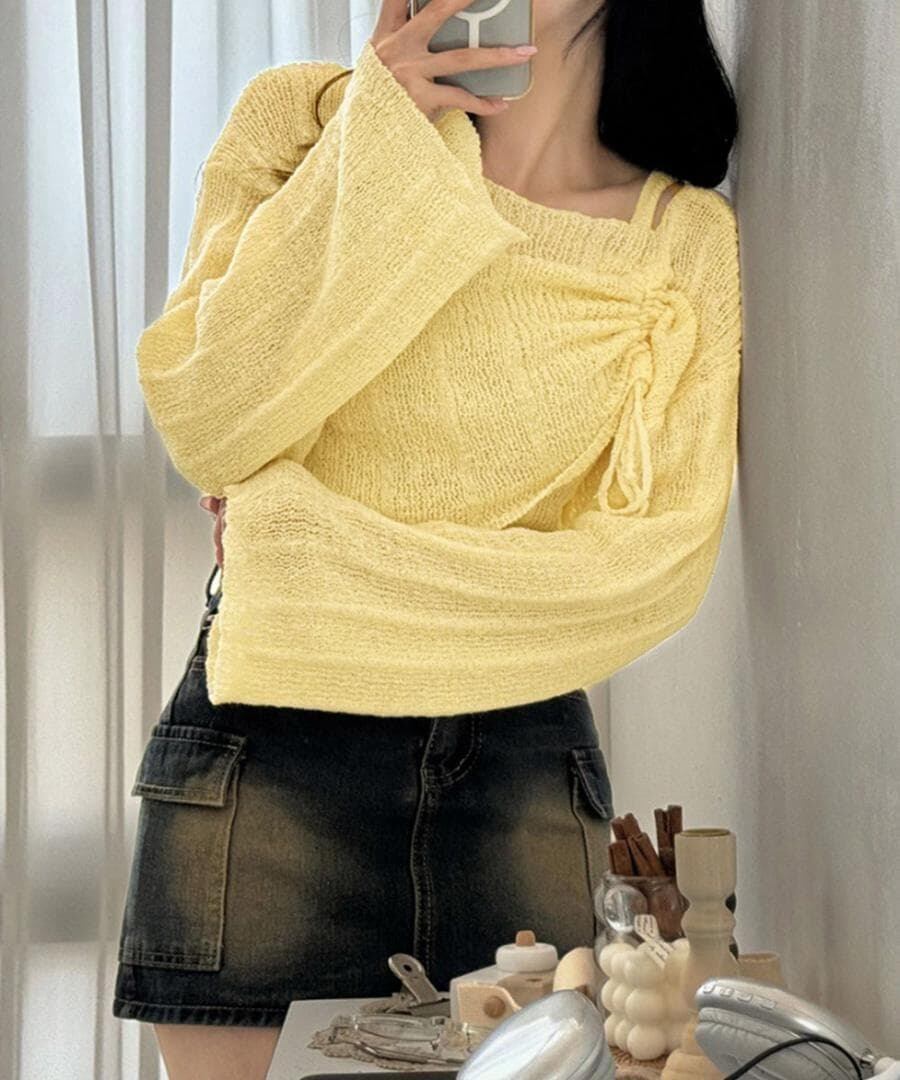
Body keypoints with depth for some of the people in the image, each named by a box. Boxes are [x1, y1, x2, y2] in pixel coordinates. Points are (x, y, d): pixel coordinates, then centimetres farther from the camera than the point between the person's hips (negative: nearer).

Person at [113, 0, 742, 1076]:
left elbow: (656, 556, -6)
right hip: (270, 739, 0)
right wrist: (374, 138, -12)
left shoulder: (684, 237, 1)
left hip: (520, 755, 1)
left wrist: (321, 543, -9)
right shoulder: (303, 119, 1)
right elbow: (210, 423, -10)